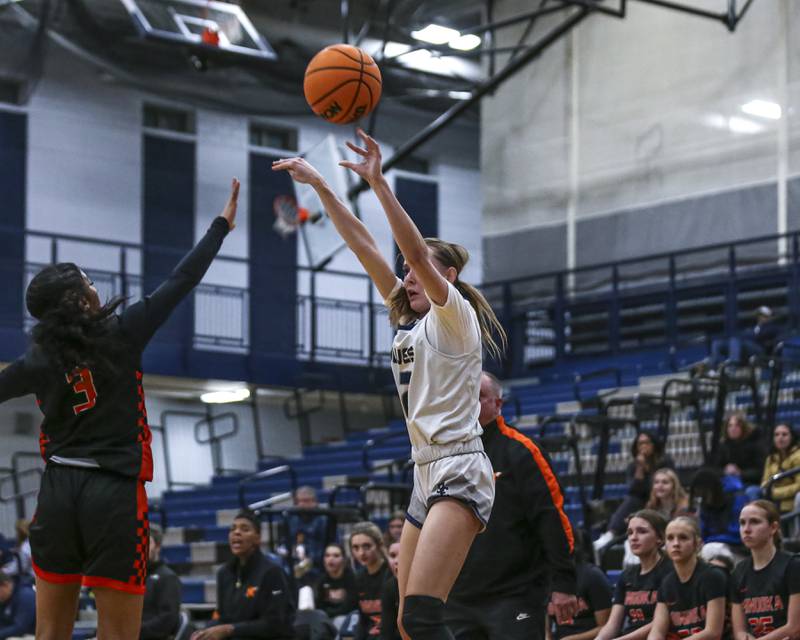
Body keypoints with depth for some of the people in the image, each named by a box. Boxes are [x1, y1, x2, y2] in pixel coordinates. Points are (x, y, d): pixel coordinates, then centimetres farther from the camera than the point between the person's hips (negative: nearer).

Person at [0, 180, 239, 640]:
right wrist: (222, 225, 13)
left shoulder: (41, 360, 3)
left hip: (58, 493, 4)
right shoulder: (120, 337, -5)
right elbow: (181, 282, 1)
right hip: (114, 496, -4)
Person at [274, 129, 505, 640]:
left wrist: (379, 184, -24)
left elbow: (416, 251, -19)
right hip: (427, 476, 9)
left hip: (459, 472, -9)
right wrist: (320, 185, 12)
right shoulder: (412, 321, 18)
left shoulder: (455, 315, -2)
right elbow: (364, 246, 15)